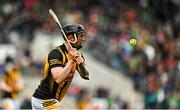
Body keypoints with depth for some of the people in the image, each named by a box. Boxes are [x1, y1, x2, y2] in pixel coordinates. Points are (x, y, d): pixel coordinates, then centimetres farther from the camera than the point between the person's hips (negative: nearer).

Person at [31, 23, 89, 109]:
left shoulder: (76, 54, 8)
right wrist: (71, 61, -31)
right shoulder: (56, 53, -18)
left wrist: (81, 64, -19)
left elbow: (85, 76, 1)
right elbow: (58, 79, -29)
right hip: (45, 101, -9)